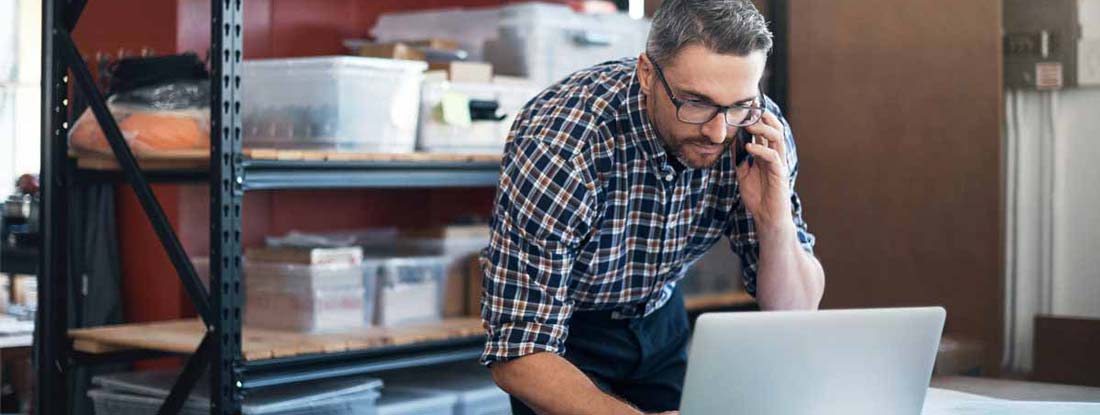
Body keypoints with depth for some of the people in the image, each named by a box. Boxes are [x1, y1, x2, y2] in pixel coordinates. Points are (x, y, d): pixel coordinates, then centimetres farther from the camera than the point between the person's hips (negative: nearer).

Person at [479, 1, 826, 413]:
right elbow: (517, 352, -32)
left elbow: (794, 310, -12)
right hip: (562, 331, -3)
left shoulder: (759, 132, -20)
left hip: (659, 316, 4)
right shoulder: (558, 145, -33)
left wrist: (775, 221, -31)